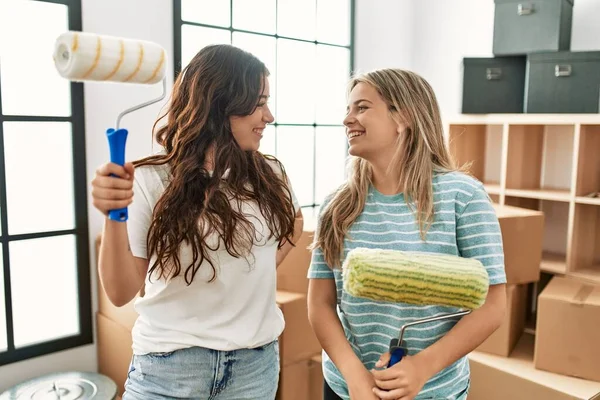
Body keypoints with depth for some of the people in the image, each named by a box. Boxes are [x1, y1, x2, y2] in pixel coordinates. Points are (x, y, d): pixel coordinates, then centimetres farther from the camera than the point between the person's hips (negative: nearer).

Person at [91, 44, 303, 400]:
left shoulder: (270, 175, -3)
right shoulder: (151, 181, -12)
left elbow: (293, 220, 19)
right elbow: (122, 293, -10)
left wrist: (259, 271, 5)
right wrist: (114, 217, -25)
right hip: (169, 365, -3)